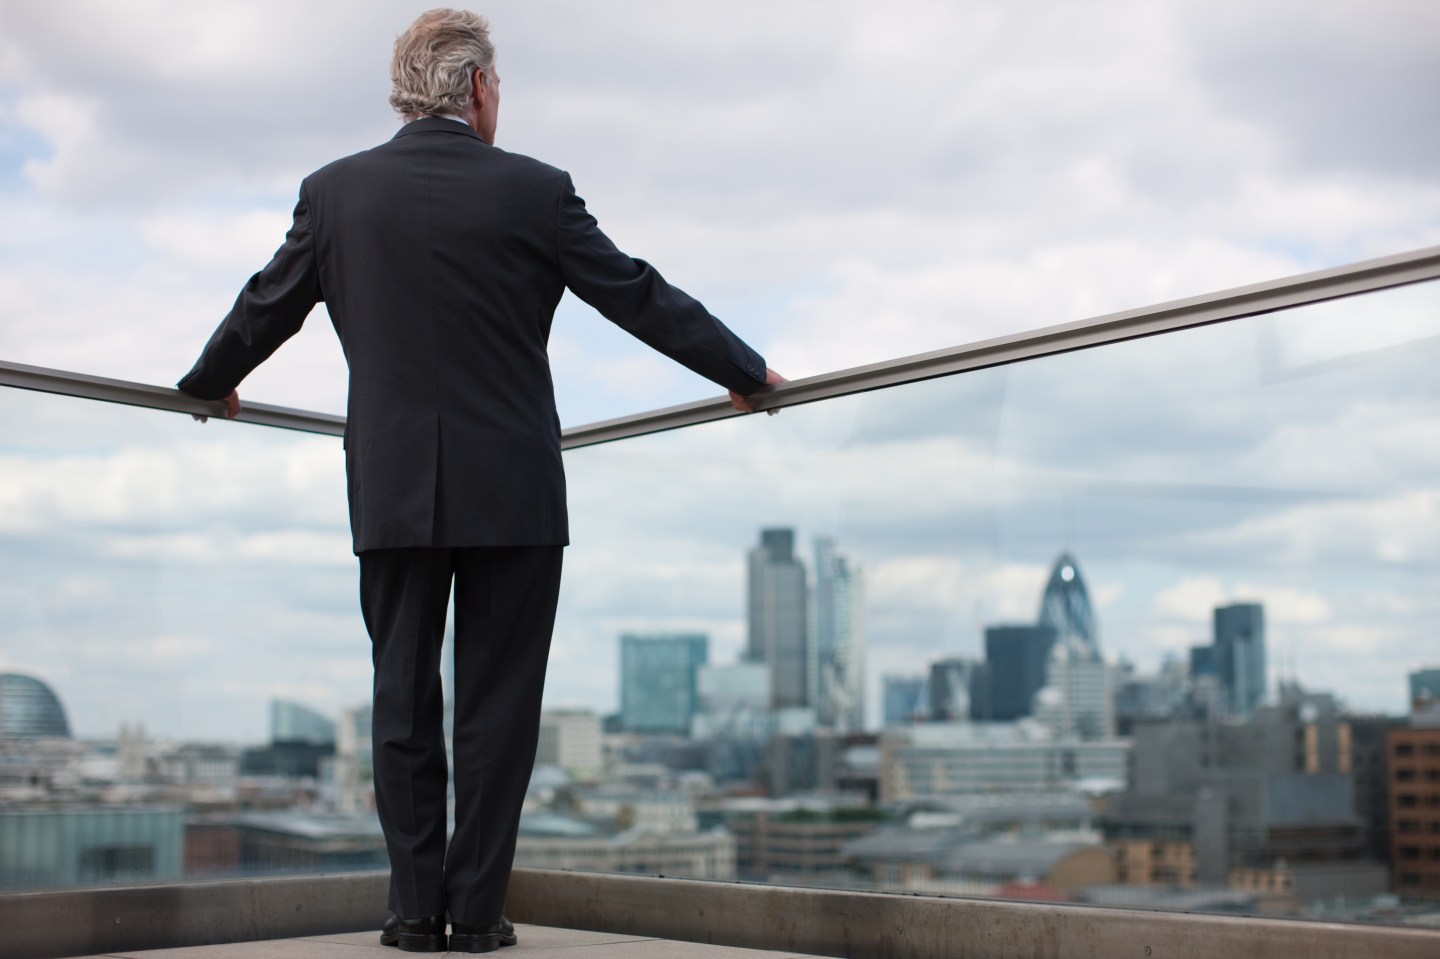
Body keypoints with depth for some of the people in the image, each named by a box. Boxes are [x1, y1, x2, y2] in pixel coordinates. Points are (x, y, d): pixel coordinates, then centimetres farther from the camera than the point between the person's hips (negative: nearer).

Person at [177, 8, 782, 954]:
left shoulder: (335, 191, 2)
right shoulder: (533, 190, -5)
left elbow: (267, 308, 13)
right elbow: (639, 296, 1)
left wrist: (209, 384, 33)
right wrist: (746, 371, 13)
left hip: (391, 492, 2)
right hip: (512, 490, -2)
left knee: (404, 700, 10)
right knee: (498, 704, 6)